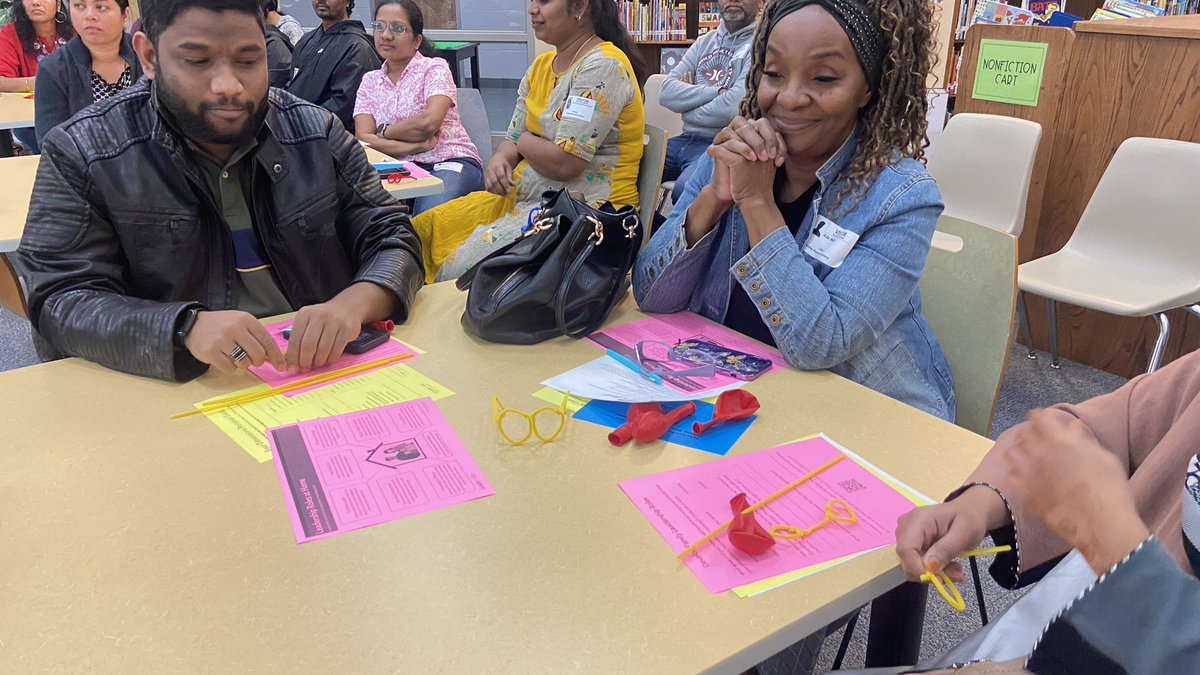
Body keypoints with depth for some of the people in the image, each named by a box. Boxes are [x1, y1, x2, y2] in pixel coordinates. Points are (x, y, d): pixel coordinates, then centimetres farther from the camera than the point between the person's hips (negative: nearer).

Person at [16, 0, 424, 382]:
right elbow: (61, 301, -8)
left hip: (328, 373, 0)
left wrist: (354, 303, -20)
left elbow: (392, 238, 3)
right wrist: (185, 329, -28)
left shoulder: (317, 132, 4)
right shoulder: (81, 153, -3)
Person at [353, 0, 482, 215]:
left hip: (449, 164, -4)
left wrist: (384, 131, 0)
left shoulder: (434, 68, 4)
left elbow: (429, 122, -15)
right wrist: (417, 146, -11)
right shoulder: (369, 81, 16)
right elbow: (363, 139, 1)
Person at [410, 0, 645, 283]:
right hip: (524, 196, 9)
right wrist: (500, 160, -10)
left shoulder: (602, 67, -15)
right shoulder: (540, 66, 13)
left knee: (462, 268, -21)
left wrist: (524, 141, -2)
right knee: (423, 228, 3)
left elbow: (564, 163, -22)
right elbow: (513, 139, 14)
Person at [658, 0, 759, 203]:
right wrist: (715, 91, -11)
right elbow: (666, 93, 3)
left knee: (685, 190, -34)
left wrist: (690, 97, -2)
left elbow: (733, 107, -19)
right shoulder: (705, 42, 15)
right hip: (687, 139, 7)